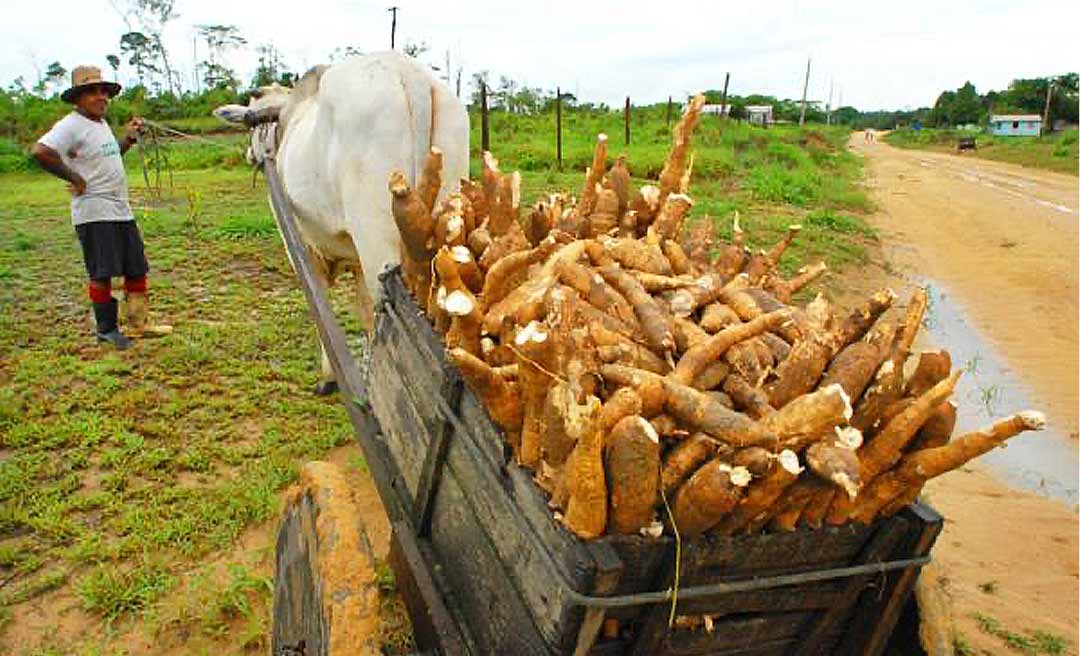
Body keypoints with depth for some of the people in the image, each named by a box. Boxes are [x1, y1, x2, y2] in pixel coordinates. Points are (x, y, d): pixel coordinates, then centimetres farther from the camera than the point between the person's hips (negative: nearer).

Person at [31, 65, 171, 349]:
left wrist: (130, 138, 18)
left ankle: (139, 323, 21)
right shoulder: (71, 125, -12)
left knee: (137, 269, 11)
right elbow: (40, 151, -24)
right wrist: (74, 178, -19)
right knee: (102, 273, -2)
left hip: (121, 210, 9)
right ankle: (106, 329, 10)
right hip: (94, 212, -9)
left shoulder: (102, 124, 16)